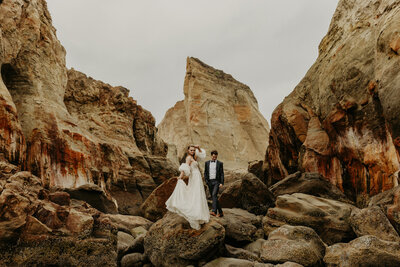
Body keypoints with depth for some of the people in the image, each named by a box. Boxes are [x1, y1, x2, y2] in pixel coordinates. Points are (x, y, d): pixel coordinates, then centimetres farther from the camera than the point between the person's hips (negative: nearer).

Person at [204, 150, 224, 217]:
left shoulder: (220, 163, 3)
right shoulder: (207, 163, 12)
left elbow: (222, 173, 0)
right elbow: (205, 172, 13)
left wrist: (221, 183, -9)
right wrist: (206, 180, -1)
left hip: (216, 181, -4)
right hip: (210, 182, 4)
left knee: (214, 195, -21)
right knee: (213, 197, 5)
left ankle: (214, 211, -28)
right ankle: (220, 212, 14)